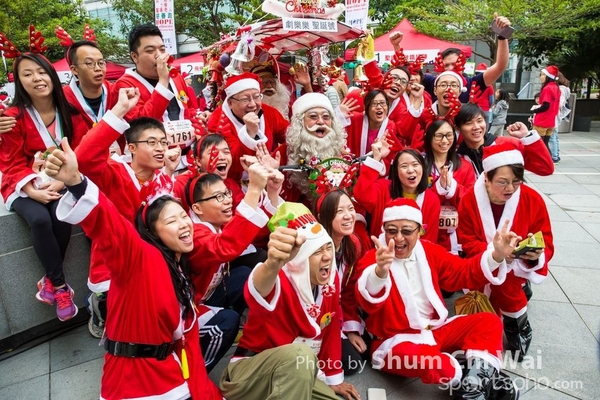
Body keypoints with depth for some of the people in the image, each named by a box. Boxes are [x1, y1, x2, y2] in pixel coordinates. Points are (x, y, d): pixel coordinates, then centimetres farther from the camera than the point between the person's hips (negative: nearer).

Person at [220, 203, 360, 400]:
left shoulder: (330, 280, -4)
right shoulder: (279, 281, -24)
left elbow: (332, 330, 9)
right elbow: (257, 293, -50)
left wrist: (334, 379, 13)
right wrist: (272, 264, -72)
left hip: (298, 375, 7)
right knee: (300, 354, -35)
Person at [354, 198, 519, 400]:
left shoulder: (428, 250, 5)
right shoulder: (372, 260, -15)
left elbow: (463, 272, 11)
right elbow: (368, 303, -33)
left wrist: (496, 255, -6)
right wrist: (380, 272, -56)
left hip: (437, 329, 7)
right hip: (397, 339, -6)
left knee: (489, 321, -3)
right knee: (416, 355, -39)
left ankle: (477, 380, -22)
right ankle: (471, 380, -16)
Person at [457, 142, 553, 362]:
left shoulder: (533, 200, -14)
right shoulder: (469, 200, -15)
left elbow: (546, 243, -8)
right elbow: (468, 243, -11)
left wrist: (536, 255, -32)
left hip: (520, 265, -1)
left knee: (505, 278, -30)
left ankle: (519, 328, -2)